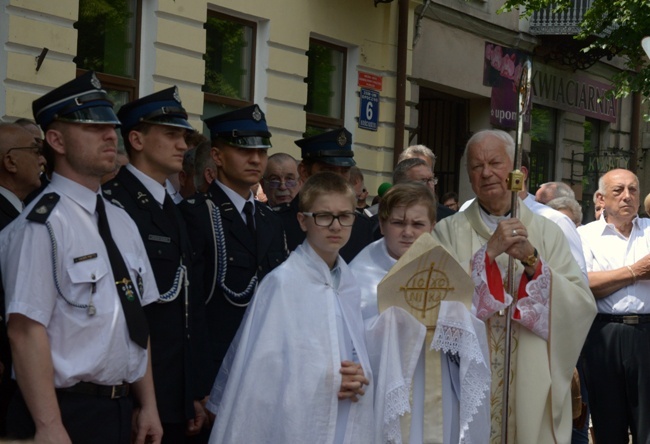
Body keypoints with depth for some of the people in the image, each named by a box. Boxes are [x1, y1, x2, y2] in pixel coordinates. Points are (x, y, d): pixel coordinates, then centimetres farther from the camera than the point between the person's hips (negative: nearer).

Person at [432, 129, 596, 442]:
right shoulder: (450, 232, 1)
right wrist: (489, 252, -19)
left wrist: (532, 261, -17)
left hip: (532, 385, 1)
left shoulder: (547, 233, 5)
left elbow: (583, 305, -5)